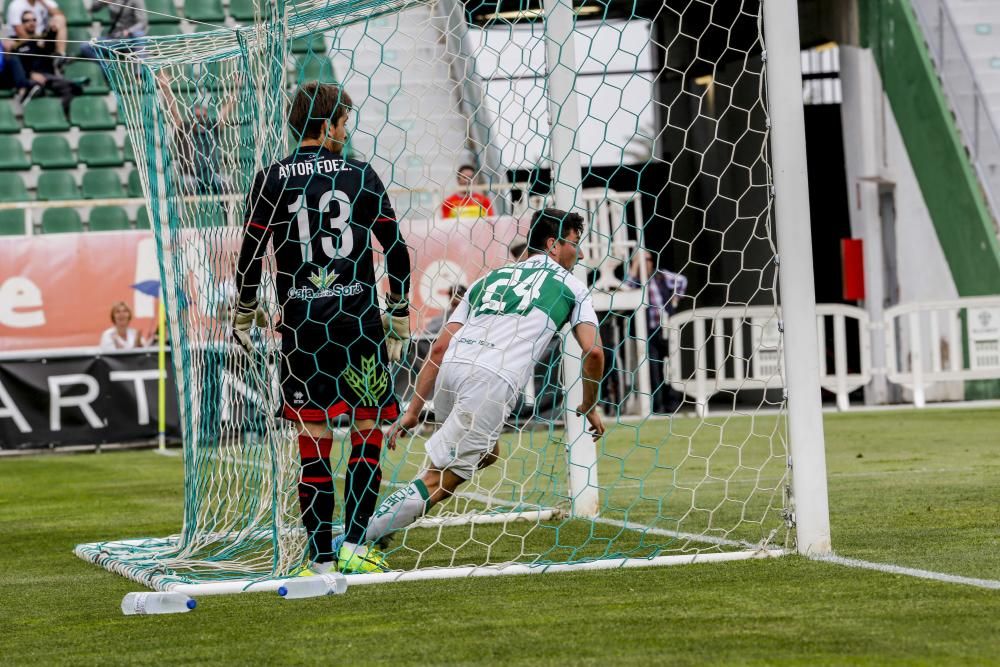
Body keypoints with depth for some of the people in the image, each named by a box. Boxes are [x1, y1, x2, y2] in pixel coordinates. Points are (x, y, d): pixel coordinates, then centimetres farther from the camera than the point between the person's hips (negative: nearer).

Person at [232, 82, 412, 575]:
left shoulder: (271, 180, 2)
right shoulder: (361, 175, 3)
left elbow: (250, 255, 2)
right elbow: (397, 250, 4)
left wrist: (243, 319, 15)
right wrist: (399, 318, 15)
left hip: (302, 323, 0)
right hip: (360, 320, 0)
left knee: (314, 445, 3)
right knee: (368, 435, 9)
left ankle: (321, 561, 2)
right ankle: (353, 546, 0)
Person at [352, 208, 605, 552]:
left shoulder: (490, 277, 29)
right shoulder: (569, 285, 18)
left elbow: (440, 348, 22)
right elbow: (593, 351, 6)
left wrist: (413, 410, 20)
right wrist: (589, 407, 21)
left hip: (450, 372, 6)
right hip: (493, 382, -6)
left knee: (485, 452, 27)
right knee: (441, 481, -3)